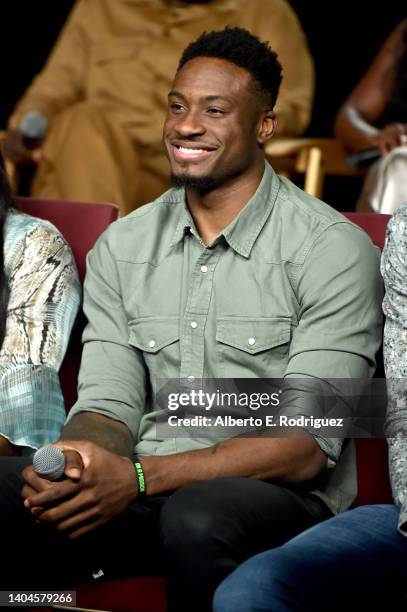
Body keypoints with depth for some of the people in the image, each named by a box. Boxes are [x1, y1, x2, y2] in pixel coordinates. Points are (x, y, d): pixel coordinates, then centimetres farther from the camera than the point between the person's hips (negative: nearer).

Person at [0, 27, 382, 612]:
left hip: (279, 497, -4)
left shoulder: (335, 249, -6)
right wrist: (73, 464, -21)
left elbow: (307, 447, -13)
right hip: (143, 492, 4)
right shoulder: (122, 246, 11)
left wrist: (140, 477, -23)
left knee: (197, 517, -39)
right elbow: (108, 404, 5)